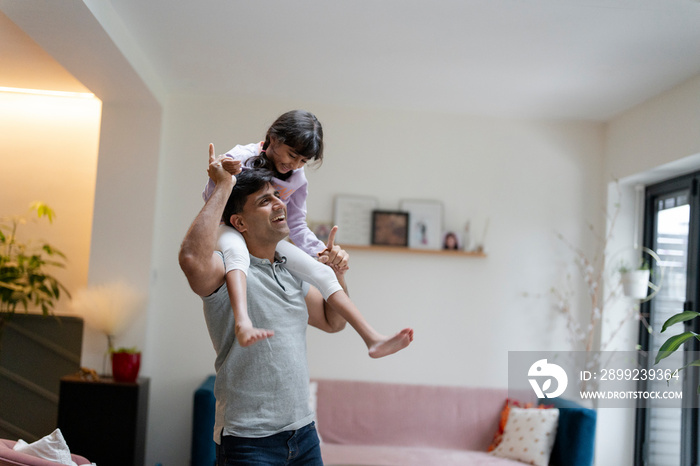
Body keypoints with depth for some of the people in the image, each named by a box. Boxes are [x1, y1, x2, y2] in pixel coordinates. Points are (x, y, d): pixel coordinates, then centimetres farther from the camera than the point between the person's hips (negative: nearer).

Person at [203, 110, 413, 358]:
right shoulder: (241, 158, -19)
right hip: (228, 229, -5)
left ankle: (372, 339, -9)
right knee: (236, 250, -43)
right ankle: (243, 324, -66)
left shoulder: (297, 180, -2)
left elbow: (296, 226, 7)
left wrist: (322, 251, -10)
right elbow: (211, 200, -16)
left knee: (321, 272, -8)